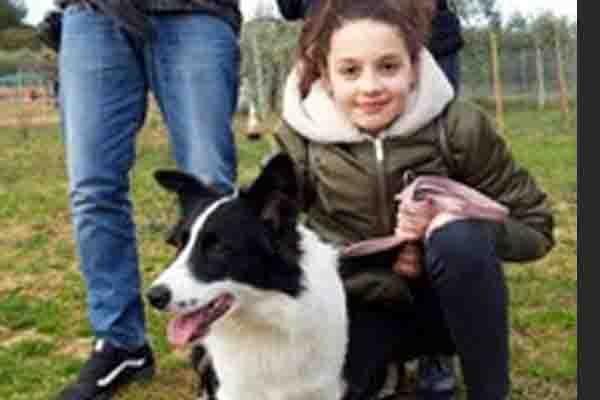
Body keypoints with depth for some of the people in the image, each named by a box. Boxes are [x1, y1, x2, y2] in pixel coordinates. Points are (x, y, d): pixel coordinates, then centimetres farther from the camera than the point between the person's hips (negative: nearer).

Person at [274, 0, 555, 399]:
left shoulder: (459, 126, -17)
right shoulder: (299, 139, -13)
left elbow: (535, 227, -8)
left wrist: (453, 220, -28)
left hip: (445, 300, 0)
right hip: (360, 304, 1)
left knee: (459, 238, -33)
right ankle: (382, 365, 6)